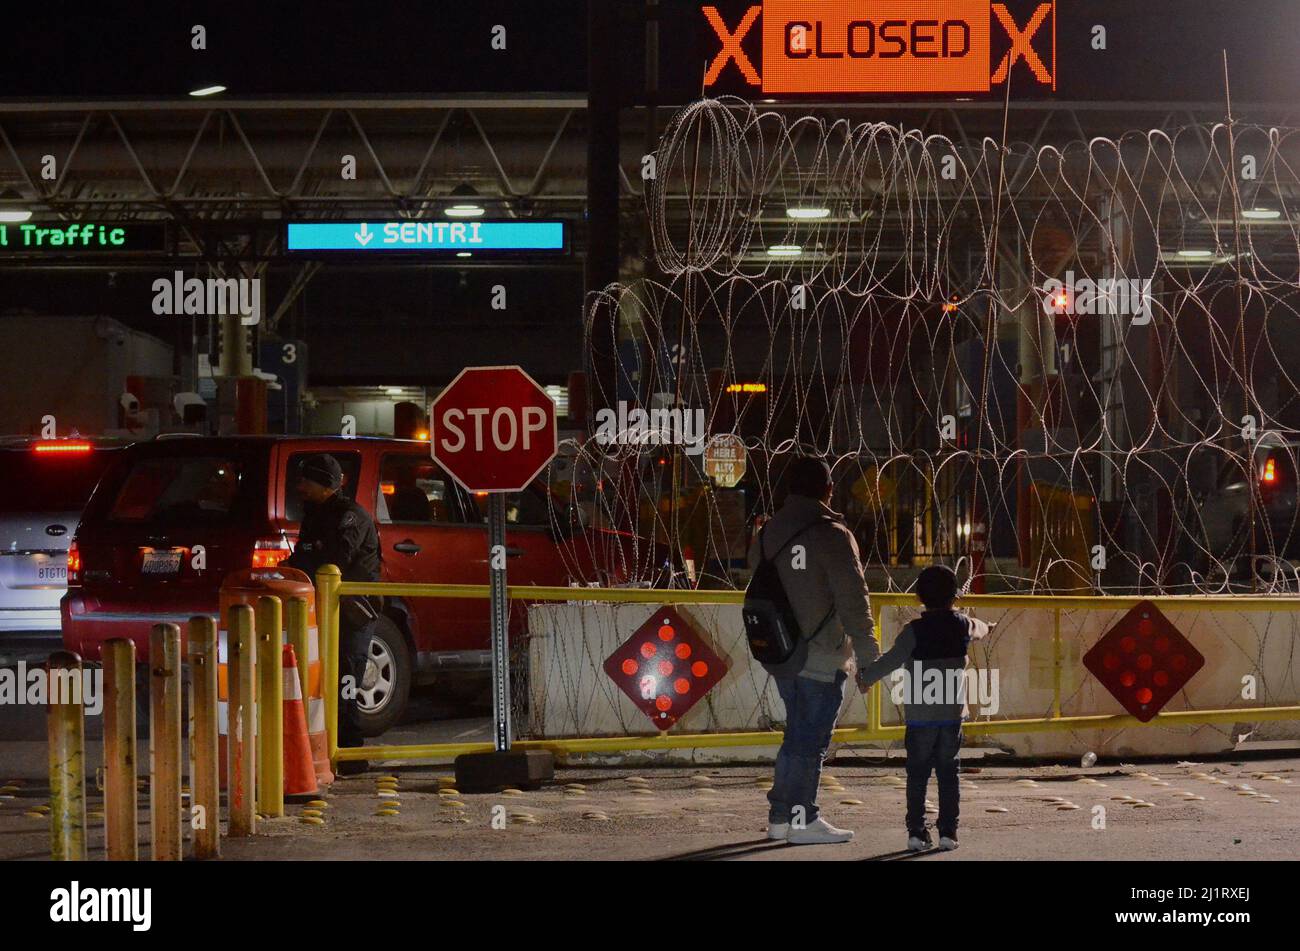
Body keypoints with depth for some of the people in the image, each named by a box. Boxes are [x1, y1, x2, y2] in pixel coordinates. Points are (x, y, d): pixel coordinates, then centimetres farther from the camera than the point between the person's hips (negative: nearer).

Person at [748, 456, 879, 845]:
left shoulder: (766, 535, 11)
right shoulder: (831, 535, -12)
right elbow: (852, 600, -13)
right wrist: (867, 655, -10)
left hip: (780, 653, 7)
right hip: (821, 655, -7)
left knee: (797, 734, 17)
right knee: (811, 738, -1)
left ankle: (780, 814, 19)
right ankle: (801, 820, 1)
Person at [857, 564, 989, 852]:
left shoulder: (914, 631, -9)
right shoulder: (962, 626, 3)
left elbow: (892, 660, -16)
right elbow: (981, 629, 26)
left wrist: (866, 678, -2)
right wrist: (980, 624, 49)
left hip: (919, 717, -2)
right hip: (952, 715, 2)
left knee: (917, 775, 5)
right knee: (948, 775, 8)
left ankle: (916, 832, 2)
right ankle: (947, 832, 5)